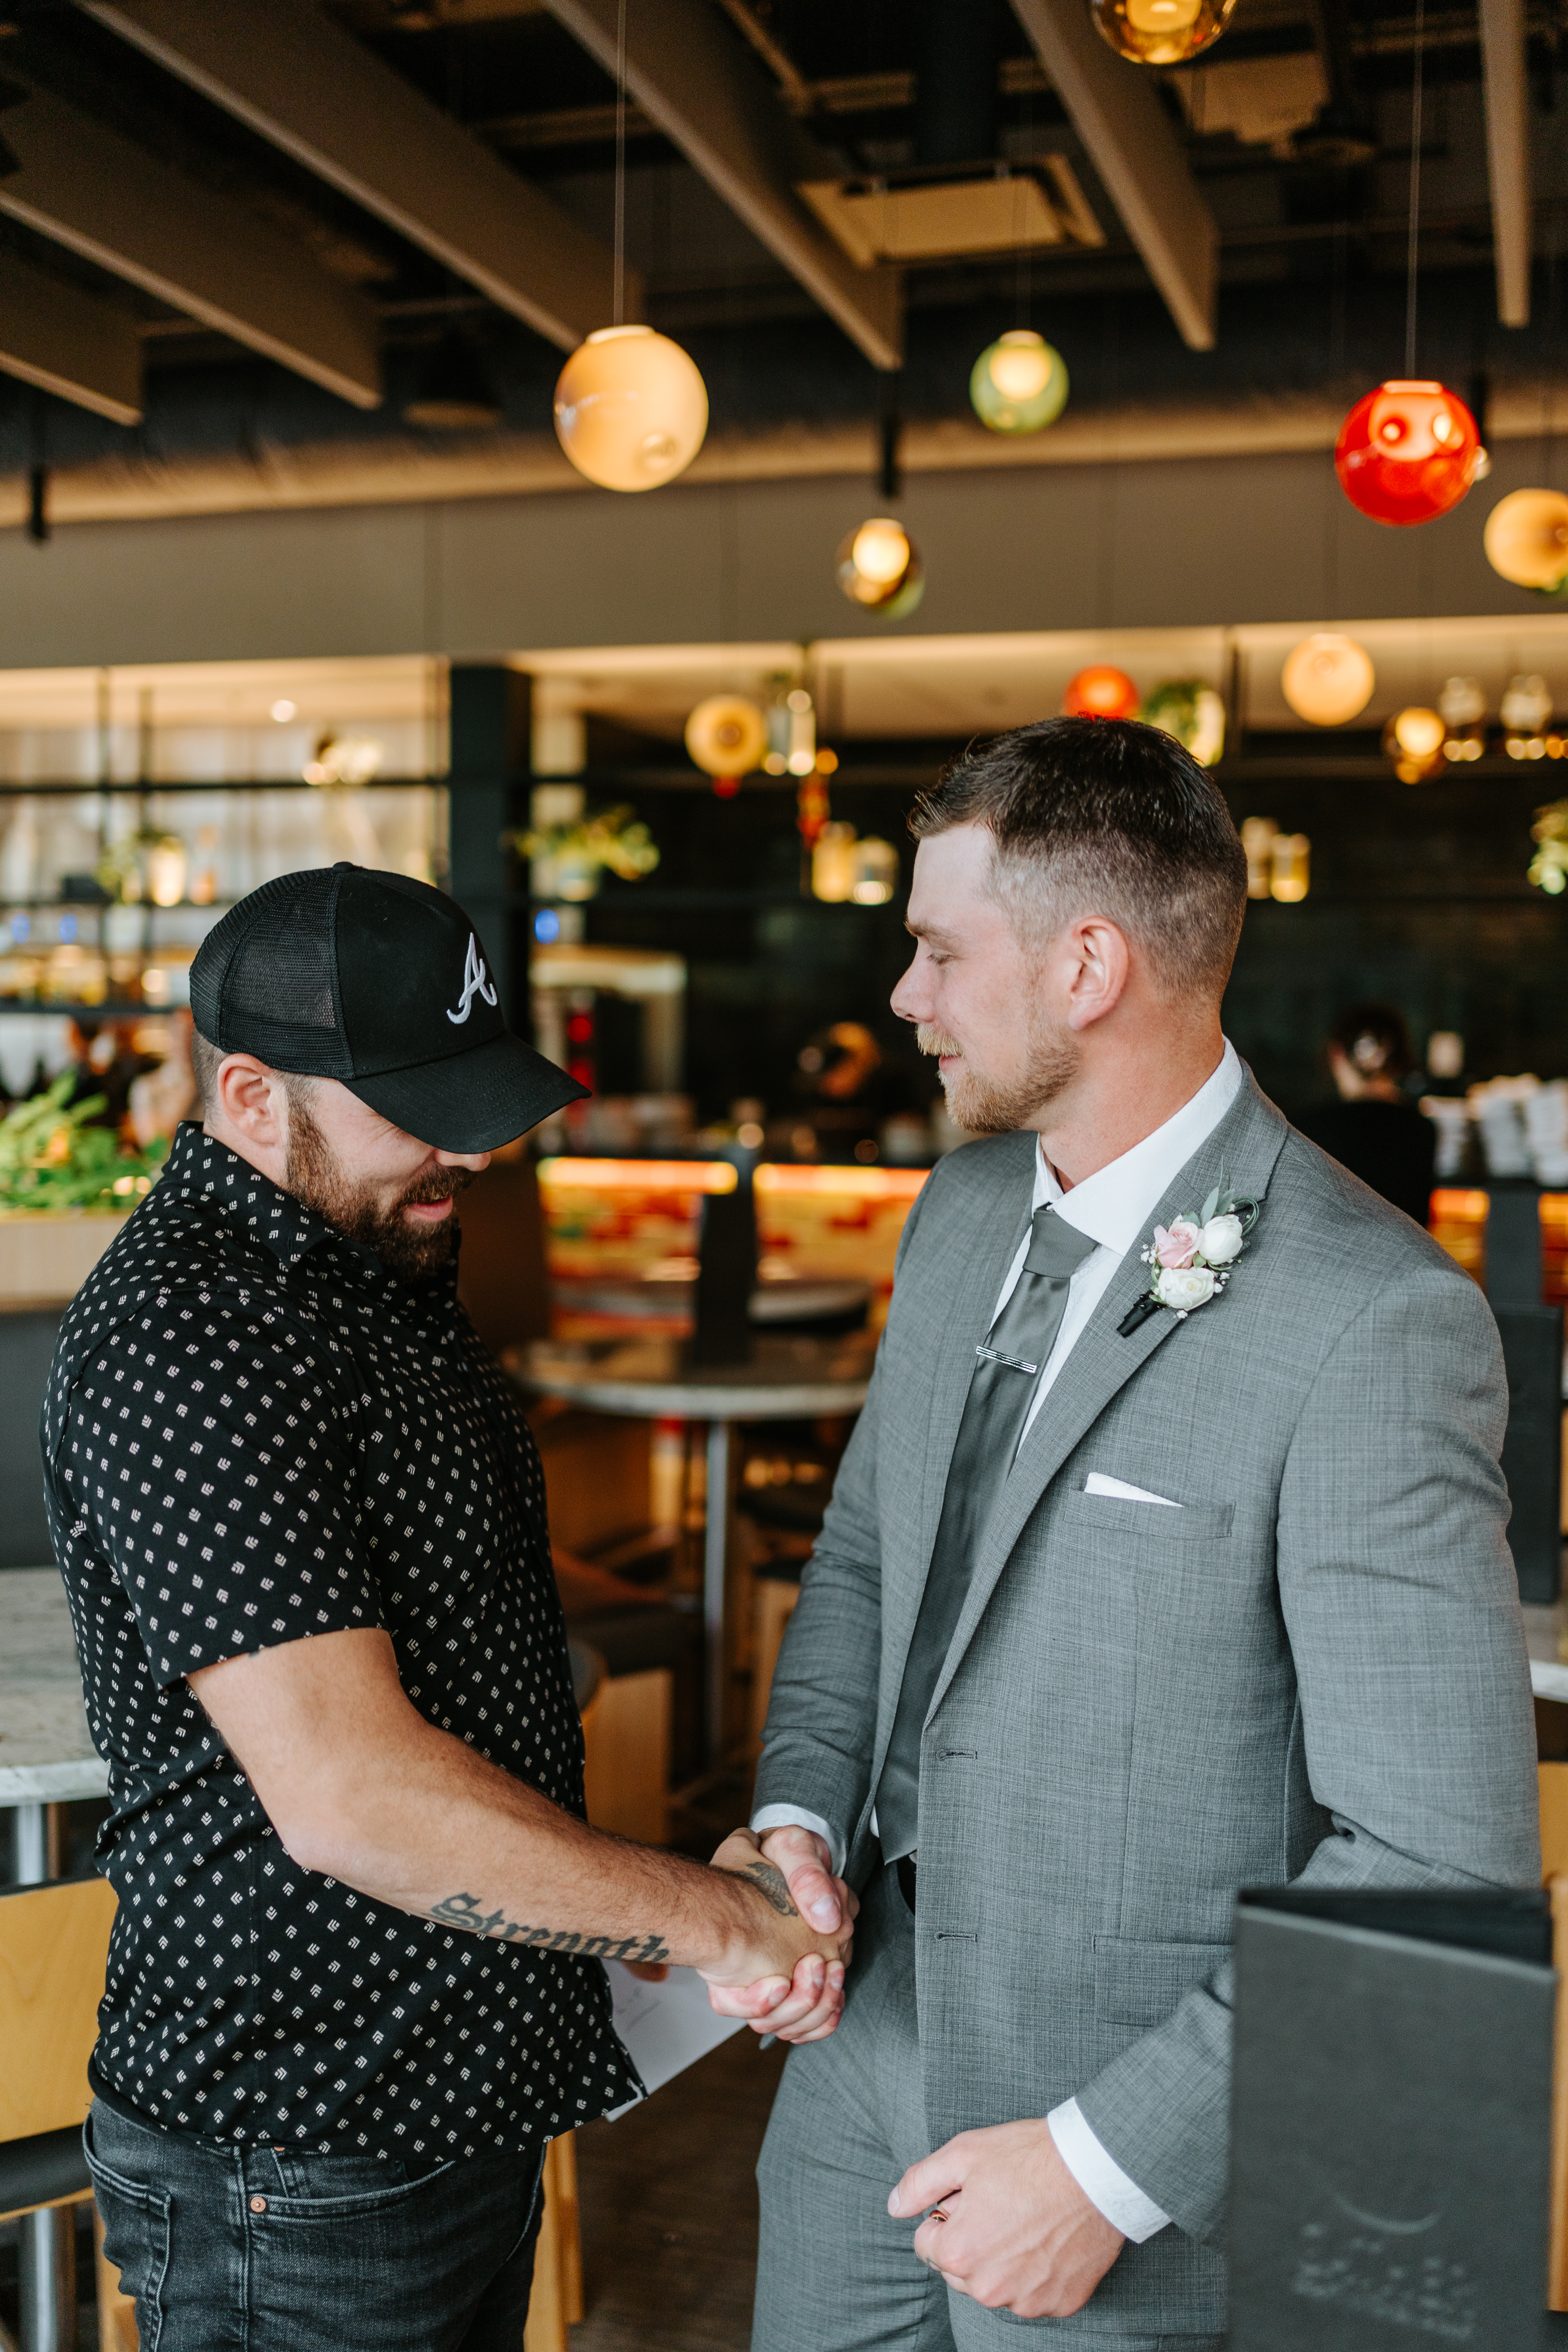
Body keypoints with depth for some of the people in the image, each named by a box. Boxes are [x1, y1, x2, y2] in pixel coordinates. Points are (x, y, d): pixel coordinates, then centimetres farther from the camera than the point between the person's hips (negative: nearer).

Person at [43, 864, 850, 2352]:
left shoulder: (378, 1270, 8)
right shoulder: (186, 1345, -23)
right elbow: (350, 1796, -29)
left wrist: (648, 1891, 7)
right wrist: (714, 1920, -19)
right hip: (299, 2171, -8)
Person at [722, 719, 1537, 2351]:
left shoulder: (1374, 1321, -23)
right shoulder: (966, 1211, 1)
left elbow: (1438, 1862, -22)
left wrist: (1115, 2161, -20)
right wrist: (798, 1816, -4)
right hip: (874, 2035, 7)